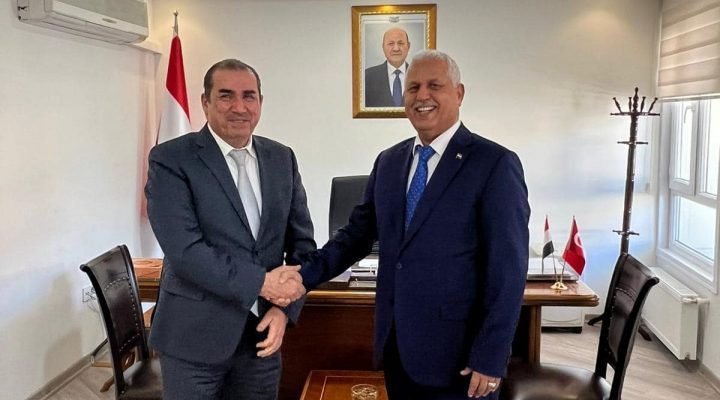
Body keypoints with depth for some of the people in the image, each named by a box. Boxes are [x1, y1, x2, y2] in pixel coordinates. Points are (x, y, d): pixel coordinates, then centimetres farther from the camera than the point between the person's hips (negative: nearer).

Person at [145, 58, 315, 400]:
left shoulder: (282, 158, 5)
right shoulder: (170, 160, -9)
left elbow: (302, 241, 6)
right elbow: (184, 250, -18)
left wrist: (284, 308, -6)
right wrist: (261, 282, -19)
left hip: (262, 332, 4)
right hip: (194, 335, -4)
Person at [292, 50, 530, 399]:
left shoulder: (495, 164, -11)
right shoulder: (388, 161, 8)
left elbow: (508, 270, -13)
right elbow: (357, 233, 9)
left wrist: (490, 358, -15)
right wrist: (304, 275, -6)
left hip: (456, 352, -5)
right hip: (395, 345, 6)